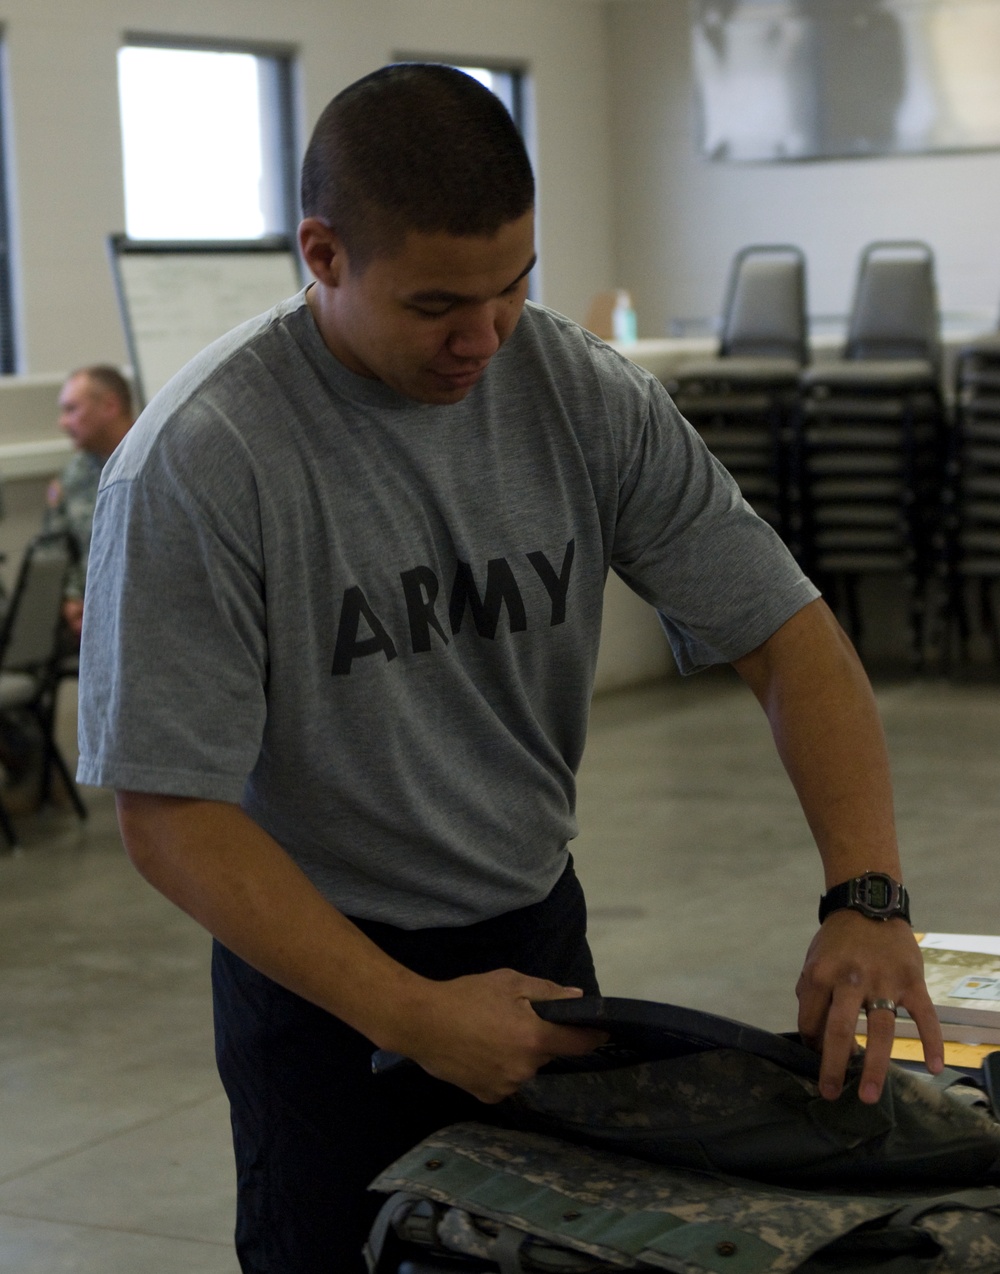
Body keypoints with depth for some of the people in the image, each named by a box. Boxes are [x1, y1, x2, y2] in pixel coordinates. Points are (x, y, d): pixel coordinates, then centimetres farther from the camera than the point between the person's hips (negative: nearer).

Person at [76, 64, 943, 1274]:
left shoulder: (585, 394, -8)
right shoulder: (196, 462, -21)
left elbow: (785, 631, -5)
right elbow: (172, 815, -20)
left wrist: (866, 897, -20)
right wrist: (413, 1017, -26)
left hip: (538, 935, 5)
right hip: (324, 973, -4)